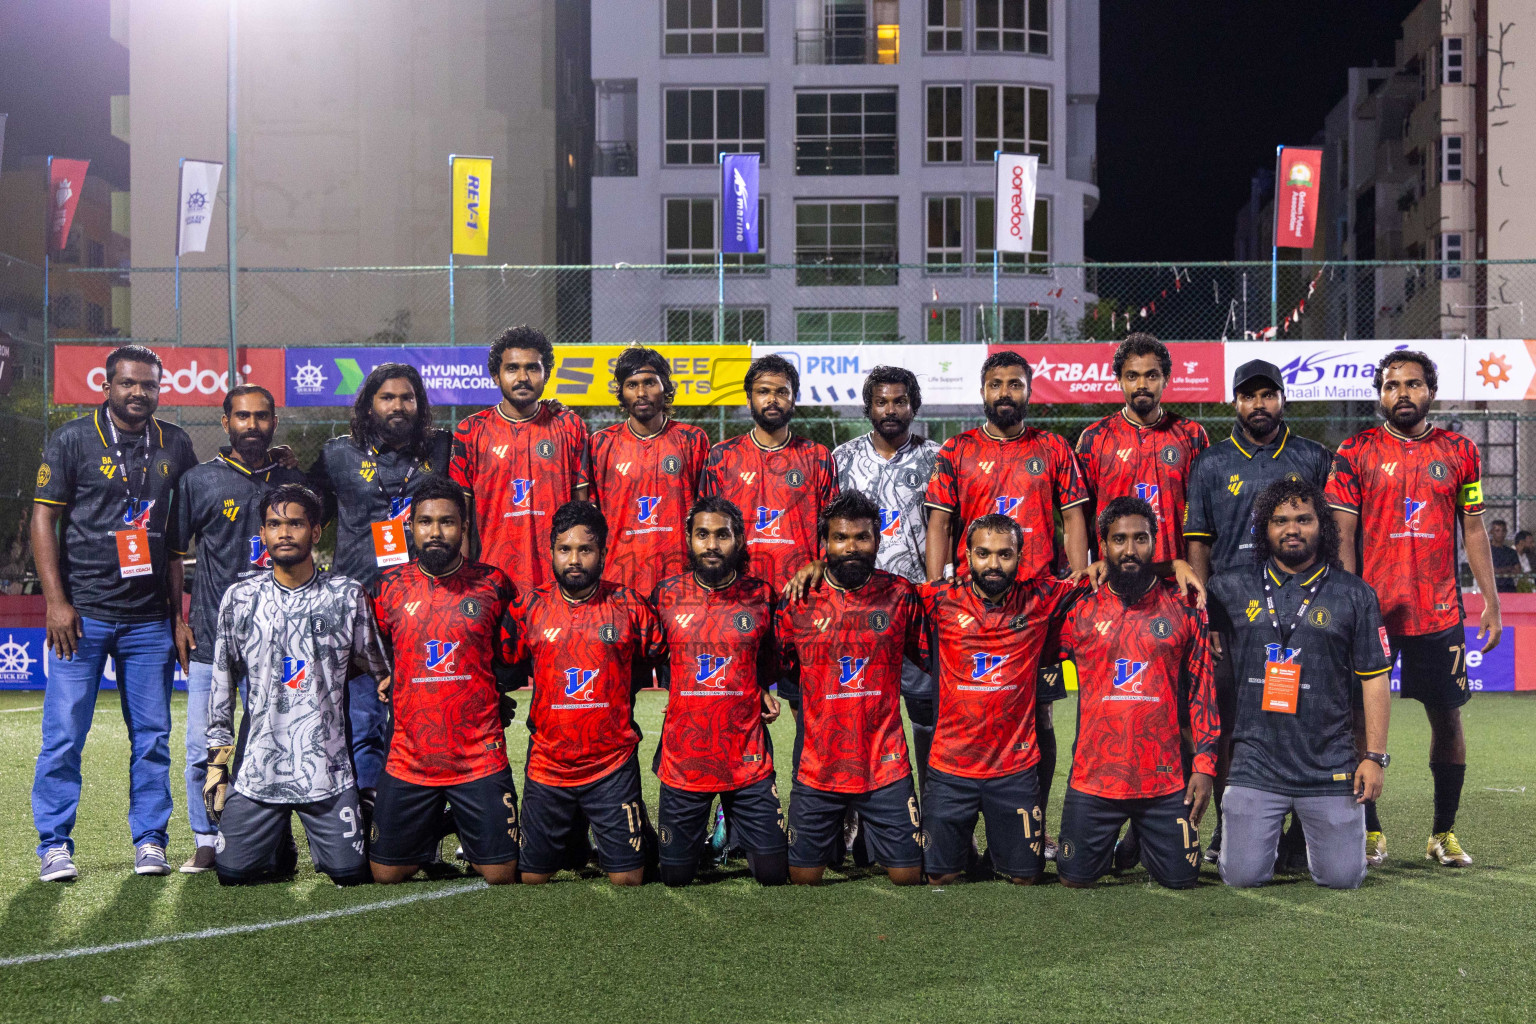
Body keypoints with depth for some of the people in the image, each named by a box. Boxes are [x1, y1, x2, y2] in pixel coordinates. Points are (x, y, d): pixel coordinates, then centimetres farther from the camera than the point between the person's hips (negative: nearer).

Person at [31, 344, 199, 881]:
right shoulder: (73, 440, -1)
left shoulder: (175, 446, 9)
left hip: (150, 619, 3)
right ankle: (54, 844, 7)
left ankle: (150, 839, 15)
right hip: (82, 614, -3)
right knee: (64, 732, -3)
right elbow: (43, 519, -2)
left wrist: (180, 608, 10)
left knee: (152, 736, 5)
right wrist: (56, 601, -9)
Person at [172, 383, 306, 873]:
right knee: (202, 746, -2)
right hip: (211, 636, -1)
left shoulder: (293, 481, 10)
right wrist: (179, 621, -1)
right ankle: (206, 841, 9)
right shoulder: (200, 480, 3)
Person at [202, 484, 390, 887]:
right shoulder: (240, 598, 5)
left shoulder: (346, 595, 2)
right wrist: (217, 762, 6)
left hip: (328, 771, -1)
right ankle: (281, 848, 27)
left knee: (351, 874, -9)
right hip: (256, 770, 1)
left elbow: (381, 673, 9)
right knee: (233, 873, -5)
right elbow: (222, 685, 10)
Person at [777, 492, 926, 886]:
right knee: (803, 876, 8)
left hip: (886, 767, 0)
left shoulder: (901, 595, 0)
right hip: (817, 768, 0)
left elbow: (929, 657, 10)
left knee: (907, 875, 2)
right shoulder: (800, 601, -1)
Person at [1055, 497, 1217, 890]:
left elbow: (1202, 691, 4)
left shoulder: (1183, 609, 2)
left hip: (1166, 781, 0)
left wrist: (1204, 765, 0)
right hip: (1093, 779, 0)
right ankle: (1110, 843, 36)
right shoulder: (1080, 610, 2)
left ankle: (1144, 842, 36)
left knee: (1180, 878, 3)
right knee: (1075, 878, 3)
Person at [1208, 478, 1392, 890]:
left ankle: (1312, 837, 32)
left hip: (1330, 768, 0)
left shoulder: (1355, 595, 5)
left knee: (1343, 877, -2)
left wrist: (1374, 756, -1)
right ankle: (1268, 836, 27)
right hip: (1255, 766, 0)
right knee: (1243, 876, -7)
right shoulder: (1232, 589, 7)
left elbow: (1375, 678, 5)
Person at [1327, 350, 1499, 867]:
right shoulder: (1356, 452, 1)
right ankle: (1370, 831, 13)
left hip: (1440, 611, 2)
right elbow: (1342, 536, -1)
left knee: (1447, 715, 5)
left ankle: (1443, 833, 16)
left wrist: (1491, 603, 6)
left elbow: (1474, 530, 10)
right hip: (1373, 610, -2)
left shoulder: (1459, 452, 7)